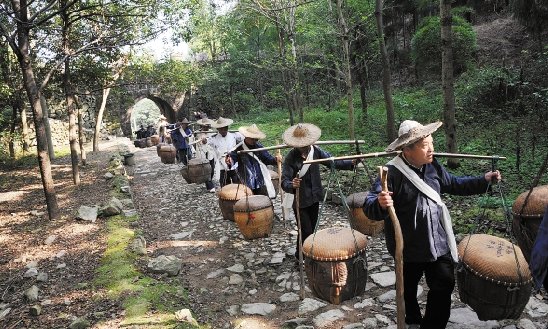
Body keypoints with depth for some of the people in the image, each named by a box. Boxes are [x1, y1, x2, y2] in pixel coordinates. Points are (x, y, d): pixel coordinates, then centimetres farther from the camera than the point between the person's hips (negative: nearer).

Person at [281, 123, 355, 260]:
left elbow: (332, 161, -2)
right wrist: (292, 185, -46)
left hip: (314, 197, 5)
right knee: (306, 230, -2)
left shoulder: (315, 150, -7)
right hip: (300, 200, -5)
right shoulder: (291, 158, -20)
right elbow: (284, 181, -25)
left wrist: (351, 163, -15)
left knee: (311, 228, 17)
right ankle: (300, 256, 24)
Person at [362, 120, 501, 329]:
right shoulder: (392, 174, -26)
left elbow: (454, 185, 14)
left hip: (439, 242, 5)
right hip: (408, 247, -5)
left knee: (444, 284, 10)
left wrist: (483, 180, 5)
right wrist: (380, 204, -55)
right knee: (408, 288, 19)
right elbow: (369, 207, -33)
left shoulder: (432, 166, -4)